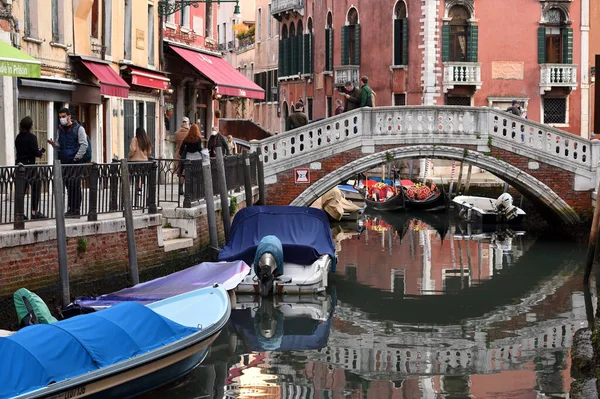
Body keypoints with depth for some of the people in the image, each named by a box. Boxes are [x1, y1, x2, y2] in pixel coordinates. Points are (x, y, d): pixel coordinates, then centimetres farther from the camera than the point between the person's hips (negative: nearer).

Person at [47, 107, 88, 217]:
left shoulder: (78, 129, -2)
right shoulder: (60, 130, 16)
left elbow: (84, 145, -7)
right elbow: (59, 147, 20)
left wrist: (77, 157, -14)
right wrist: (54, 144, -3)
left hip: (75, 163, -6)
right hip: (64, 162, 6)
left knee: (75, 185, -6)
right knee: (68, 186, 7)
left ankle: (76, 210, -2)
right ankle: (71, 209, 12)